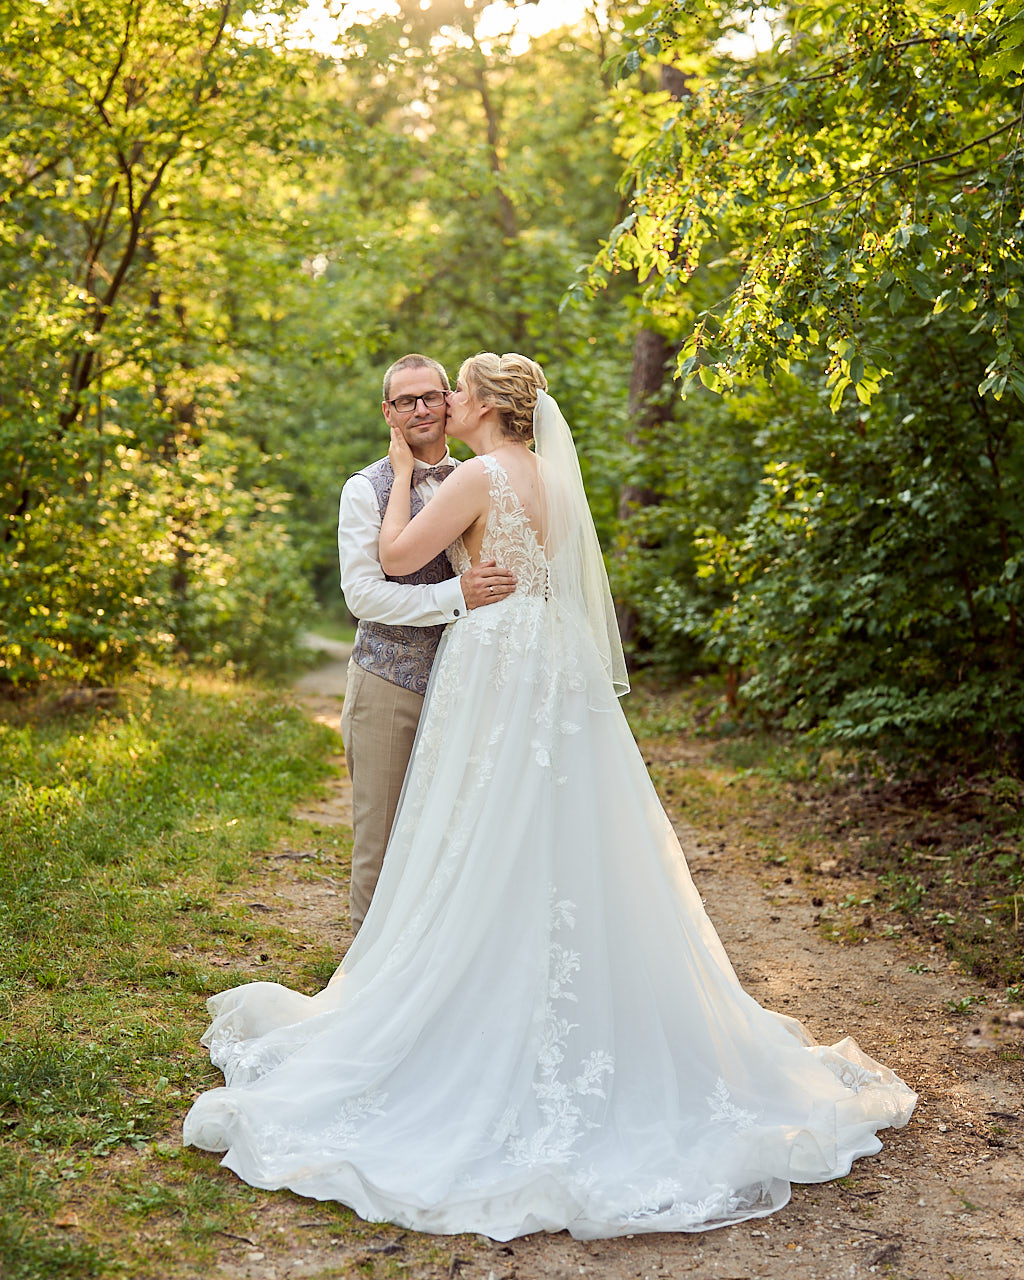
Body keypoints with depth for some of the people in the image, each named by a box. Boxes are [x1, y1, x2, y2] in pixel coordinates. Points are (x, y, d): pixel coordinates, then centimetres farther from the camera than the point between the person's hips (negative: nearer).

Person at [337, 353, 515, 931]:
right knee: (381, 838, 3)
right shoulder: (366, 490, -2)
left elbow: (506, 571, 19)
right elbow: (363, 594, -12)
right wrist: (456, 595, -22)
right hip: (389, 686, -3)